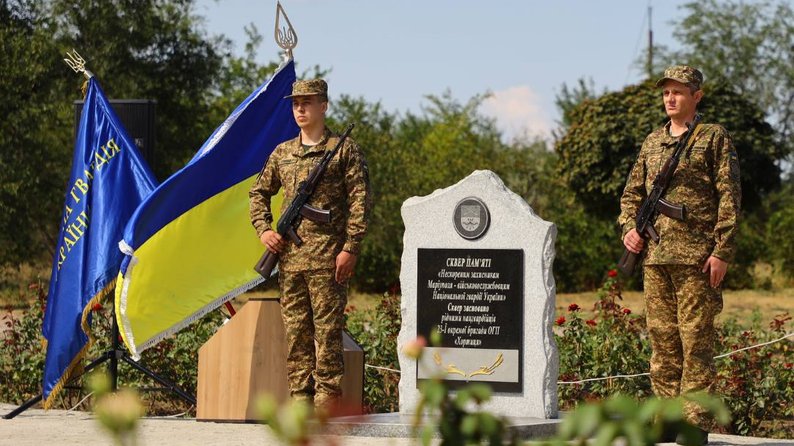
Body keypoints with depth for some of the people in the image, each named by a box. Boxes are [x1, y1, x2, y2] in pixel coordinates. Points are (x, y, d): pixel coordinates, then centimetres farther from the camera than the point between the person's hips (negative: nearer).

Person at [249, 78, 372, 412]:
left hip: (327, 258, -5)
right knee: (295, 332, 6)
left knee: (327, 331, -6)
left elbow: (360, 201, -4)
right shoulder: (282, 153, 16)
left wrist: (350, 248, -11)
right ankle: (300, 401, 10)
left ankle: (327, 403, -4)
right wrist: (264, 229, 8)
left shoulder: (344, 150, 1)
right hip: (289, 256, 5)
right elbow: (259, 193, 26)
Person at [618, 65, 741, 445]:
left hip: (696, 257, -6)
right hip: (655, 256, 6)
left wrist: (722, 252, -12)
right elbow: (632, 192, 24)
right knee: (662, 339, 8)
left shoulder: (714, 138, 1)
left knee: (696, 341, -6)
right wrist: (629, 227, 4)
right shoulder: (652, 142, 18)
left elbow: (729, 198, -4)